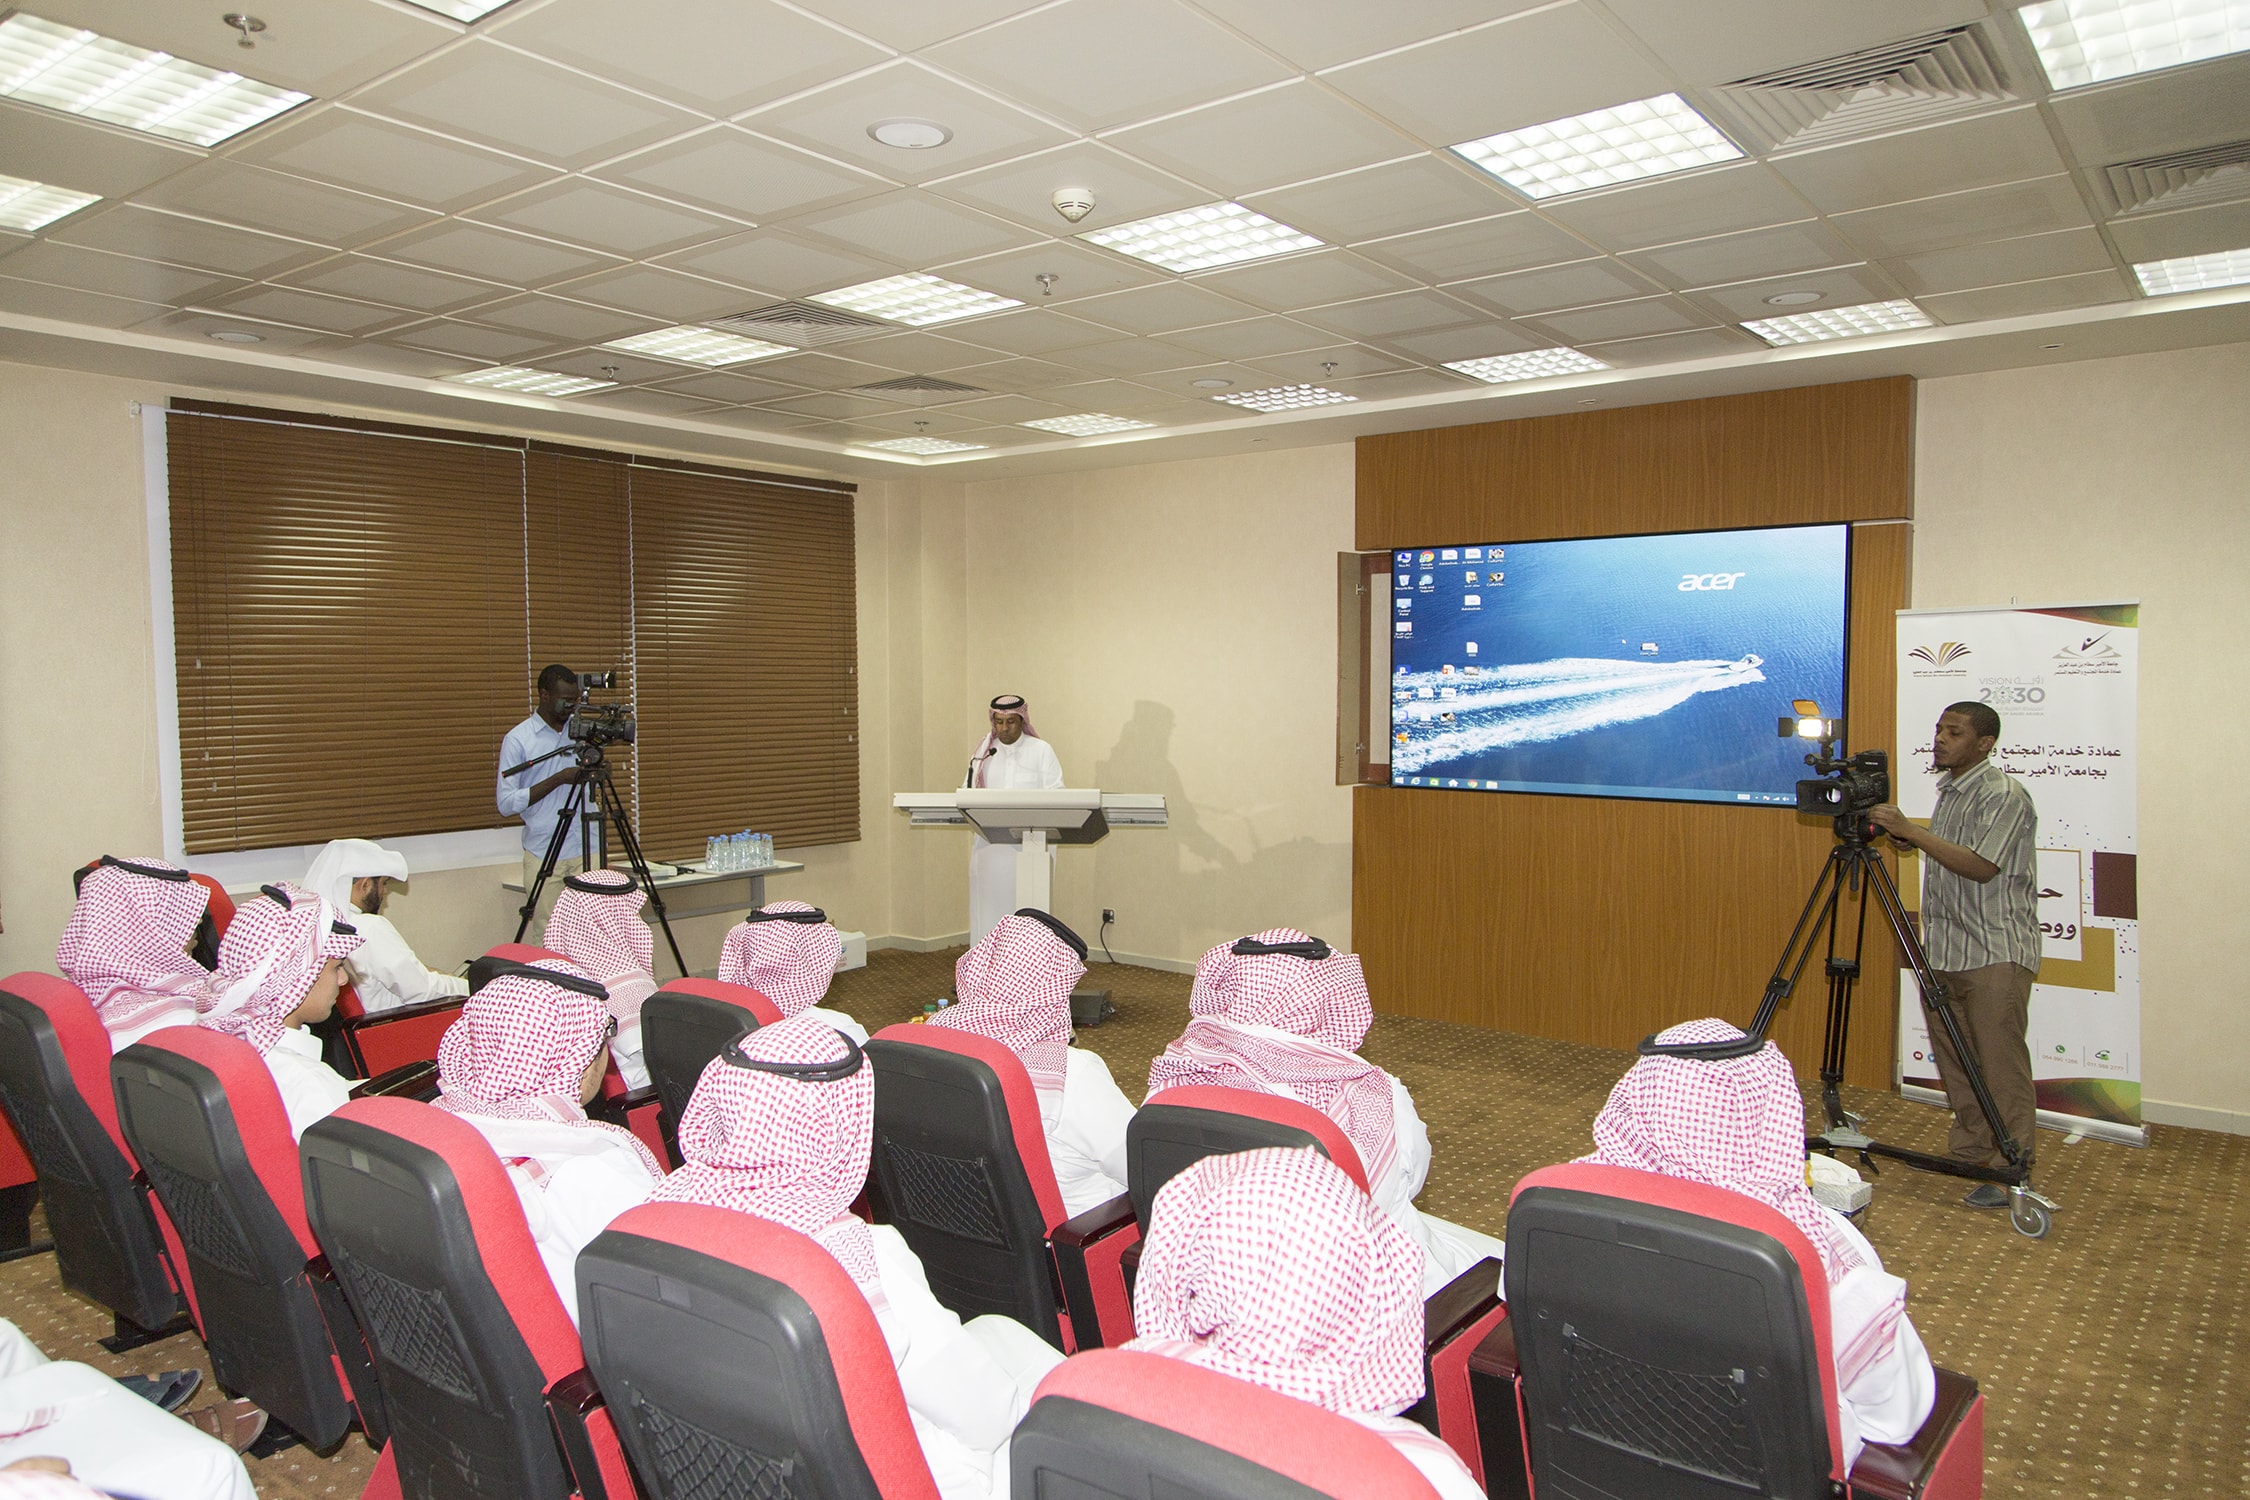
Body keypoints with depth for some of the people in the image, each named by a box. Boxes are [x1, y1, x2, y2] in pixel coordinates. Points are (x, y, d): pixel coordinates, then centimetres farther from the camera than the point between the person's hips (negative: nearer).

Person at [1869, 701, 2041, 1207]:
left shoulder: (2004, 794, -11)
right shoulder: (1949, 792, 16)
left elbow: (1982, 867, -21)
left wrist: (1913, 832, -22)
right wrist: (1907, 841, 9)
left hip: (1995, 952, -9)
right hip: (1944, 951, 9)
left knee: (2001, 1062, -4)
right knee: (1953, 1060, 12)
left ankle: (2010, 1170, 2)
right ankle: (1970, 1153, 22)